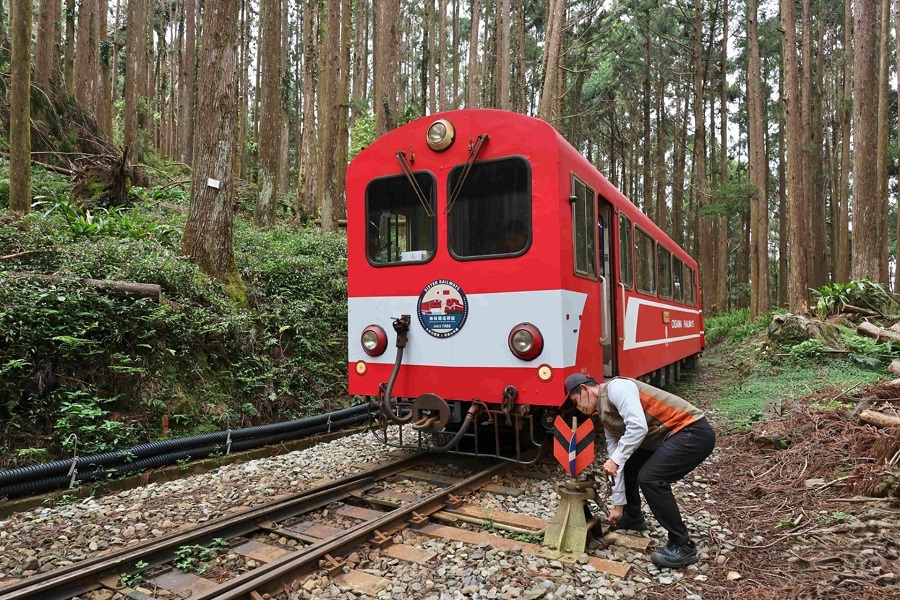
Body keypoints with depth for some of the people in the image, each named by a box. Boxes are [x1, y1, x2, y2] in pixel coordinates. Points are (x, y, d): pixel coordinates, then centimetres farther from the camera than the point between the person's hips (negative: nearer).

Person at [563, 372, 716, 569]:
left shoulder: (616, 388, -16)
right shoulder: (605, 417, 12)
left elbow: (638, 427, -28)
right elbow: (616, 461, 15)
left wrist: (616, 459, -19)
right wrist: (618, 504, 17)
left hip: (693, 432, -10)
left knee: (650, 478, -21)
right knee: (625, 465, 15)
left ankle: (682, 546, -8)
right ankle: (632, 518, 34)